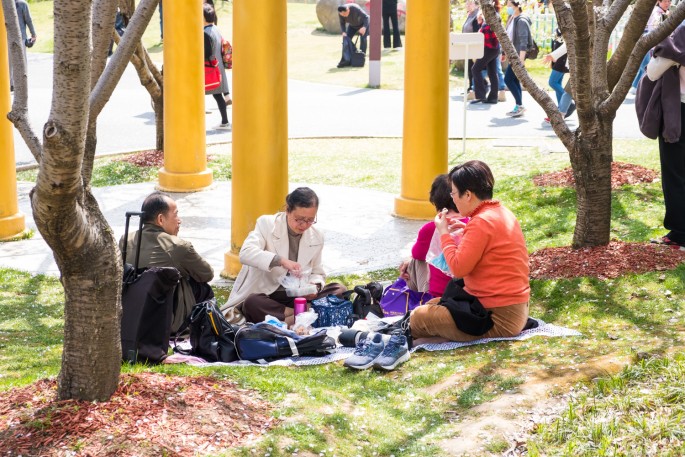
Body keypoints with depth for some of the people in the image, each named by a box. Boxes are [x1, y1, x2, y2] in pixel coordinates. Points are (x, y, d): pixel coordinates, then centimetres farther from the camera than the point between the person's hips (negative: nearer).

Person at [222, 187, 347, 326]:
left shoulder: (316, 238, 6)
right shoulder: (267, 223, -7)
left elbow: (317, 273, 15)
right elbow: (246, 253, -24)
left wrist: (315, 286, -12)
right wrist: (281, 261, -39)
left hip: (298, 298, 4)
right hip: (265, 297, -4)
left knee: (339, 290, -18)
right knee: (252, 303, -39)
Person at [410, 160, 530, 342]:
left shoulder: (482, 223, -20)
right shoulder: (502, 212, 10)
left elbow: (458, 268, -20)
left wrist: (444, 233, -7)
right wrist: (466, 231, 11)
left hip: (500, 318, -11)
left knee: (419, 316, -12)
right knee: (432, 305, 21)